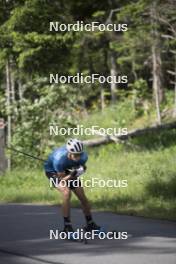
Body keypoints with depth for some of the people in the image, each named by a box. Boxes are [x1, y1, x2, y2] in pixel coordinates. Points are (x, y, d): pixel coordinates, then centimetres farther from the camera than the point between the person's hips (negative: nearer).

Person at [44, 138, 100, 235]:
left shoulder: (83, 156, -28)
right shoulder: (59, 159, -42)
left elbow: (81, 167, -4)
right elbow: (62, 179, -30)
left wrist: (81, 170, -26)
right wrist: (71, 175, -46)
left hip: (68, 170, 5)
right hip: (52, 171, -5)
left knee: (82, 196, -1)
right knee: (66, 193, -26)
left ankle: (90, 224, 17)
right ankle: (67, 226, -21)